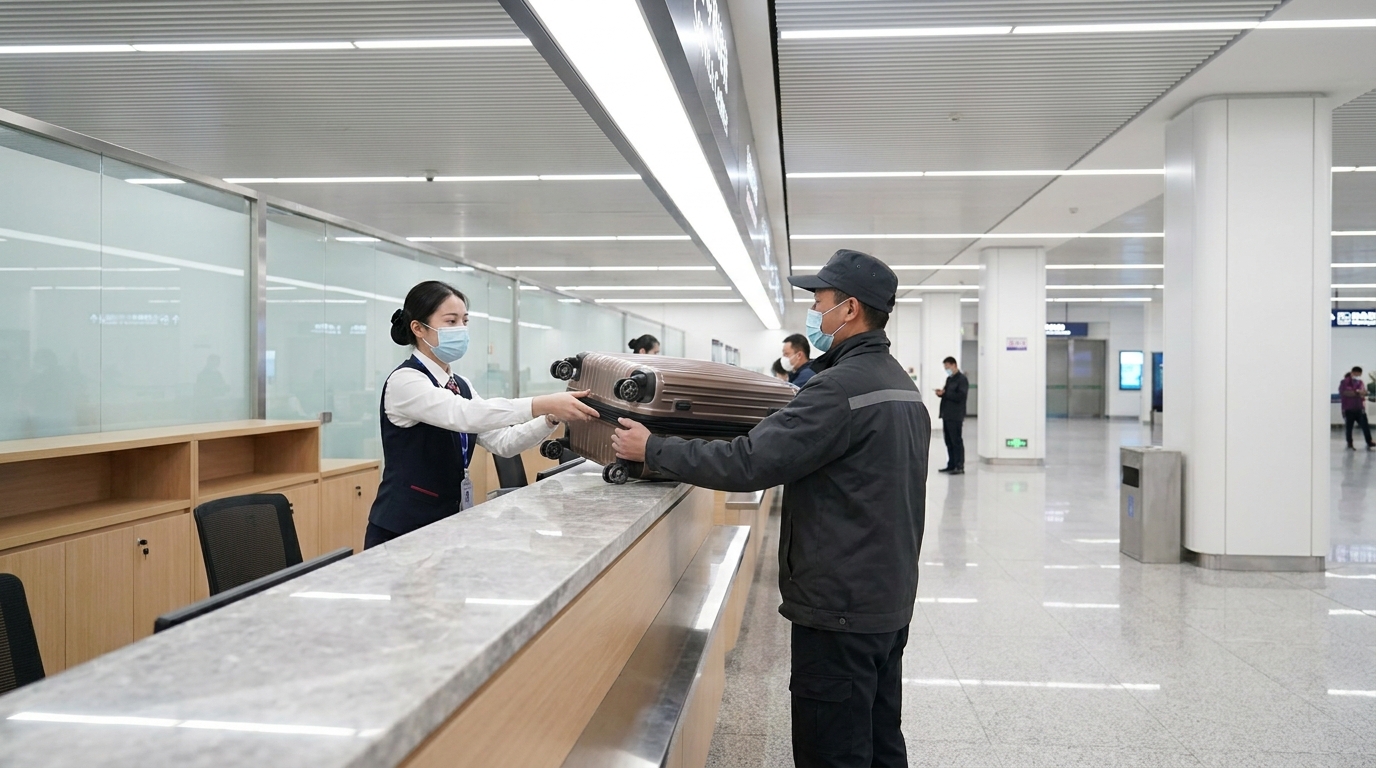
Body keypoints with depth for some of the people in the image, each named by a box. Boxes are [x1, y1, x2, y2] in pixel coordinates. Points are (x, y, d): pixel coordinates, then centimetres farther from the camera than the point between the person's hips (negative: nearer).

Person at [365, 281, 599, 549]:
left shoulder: (459, 385, 11)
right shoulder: (404, 381, -14)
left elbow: (502, 442, 2)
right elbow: (465, 415, -31)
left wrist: (552, 418, -14)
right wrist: (542, 404, -38)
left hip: (447, 524, 7)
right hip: (402, 531, -7)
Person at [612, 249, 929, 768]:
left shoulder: (841, 388, -21)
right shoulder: (902, 385, 11)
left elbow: (749, 463, -24)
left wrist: (652, 450, -14)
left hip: (841, 610, -10)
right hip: (890, 602, 10)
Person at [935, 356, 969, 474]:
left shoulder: (962, 379, -8)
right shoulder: (949, 379, 18)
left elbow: (960, 396, -19)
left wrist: (944, 393, -17)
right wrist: (941, 393, 2)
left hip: (956, 416, -9)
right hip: (947, 415, 9)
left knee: (957, 441, -6)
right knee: (949, 442, 10)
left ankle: (960, 466, -3)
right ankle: (951, 465, 16)